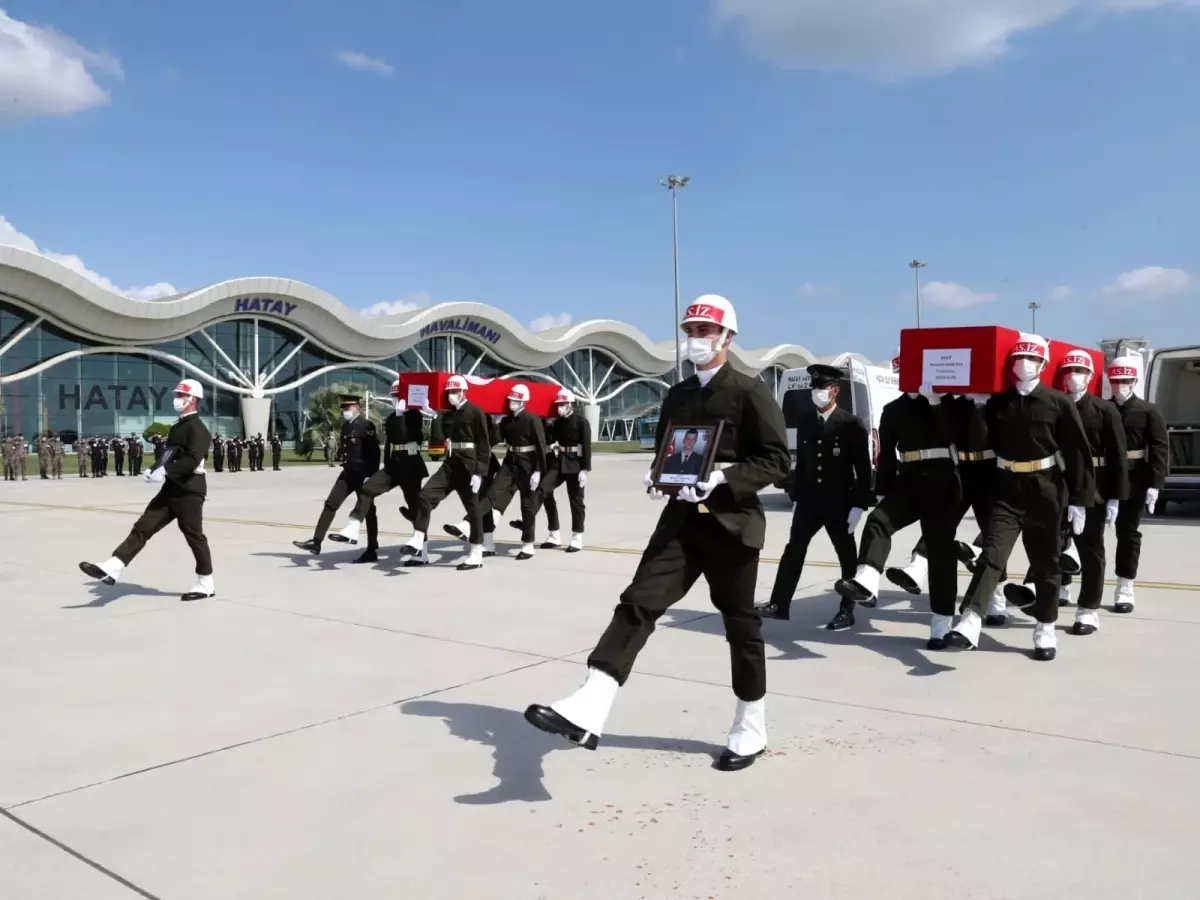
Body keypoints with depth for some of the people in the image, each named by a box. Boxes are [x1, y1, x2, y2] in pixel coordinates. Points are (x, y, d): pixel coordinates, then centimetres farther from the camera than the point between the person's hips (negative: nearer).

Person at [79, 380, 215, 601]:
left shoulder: (197, 428, -13)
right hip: (171, 489, 9)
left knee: (194, 536, -2)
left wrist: (165, 472, -25)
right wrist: (154, 471, 10)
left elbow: (192, 460, -25)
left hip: (189, 491, -9)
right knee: (143, 527, 2)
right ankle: (113, 568, -1)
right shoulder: (178, 427, 18)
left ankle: (206, 583, 10)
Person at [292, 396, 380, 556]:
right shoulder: (345, 426, 12)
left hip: (363, 475, -8)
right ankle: (316, 542, 1)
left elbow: (374, 452, -17)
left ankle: (372, 549, 12)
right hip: (347, 473, 8)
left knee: (367, 510, 2)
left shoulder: (367, 425, -13)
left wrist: (371, 476, -21)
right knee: (330, 504, 0)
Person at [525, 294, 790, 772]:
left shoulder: (750, 392, -4)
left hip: (732, 523, -5)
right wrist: (656, 476, 1)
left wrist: (723, 479, -22)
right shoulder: (677, 395, 15)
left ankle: (750, 729, 24)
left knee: (740, 623, 6)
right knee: (638, 602, -10)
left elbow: (777, 459, -10)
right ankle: (587, 711, -19)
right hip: (681, 520, 5)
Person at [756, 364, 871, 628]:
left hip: (839, 503, -5)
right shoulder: (804, 423, 7)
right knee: (794, 550, 4)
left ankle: (846, 611, 17)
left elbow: (863, 469, -10)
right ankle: (779, 605, 10)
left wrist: (859, 505, -14)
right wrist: (796, 497, 11)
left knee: (846, 556, 6)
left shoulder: (852, 424, -9)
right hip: (809, 501, 5)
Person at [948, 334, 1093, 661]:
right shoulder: (997, 403, 4)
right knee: (992, 554, -12)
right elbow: (985, 443, 12)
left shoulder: (1058, 403, -2)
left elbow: (1079, 452, -2)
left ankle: (1045, 629, 21)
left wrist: (1078, 500, -5)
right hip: (1007, 489, 1)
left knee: (1046, 562, 9)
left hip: (1046, 491, -1)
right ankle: (969, 623, -22)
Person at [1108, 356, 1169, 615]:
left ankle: (1124, 590, 13)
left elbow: (1159, 449, -5)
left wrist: (1155, 485, -13)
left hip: (1133, 482, -1)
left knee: (1128, 533, 6)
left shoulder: (1148, 411, 0)